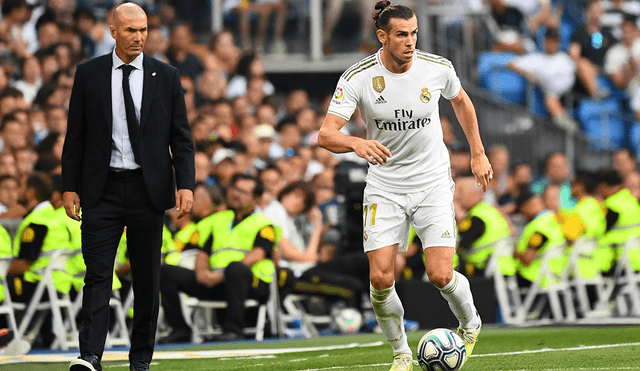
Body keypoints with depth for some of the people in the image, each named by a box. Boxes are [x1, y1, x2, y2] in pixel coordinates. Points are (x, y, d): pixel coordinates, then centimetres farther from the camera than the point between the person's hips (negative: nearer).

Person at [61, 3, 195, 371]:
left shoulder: (166, 76, 5)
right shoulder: (89, 74, 5)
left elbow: (181, 137, 4)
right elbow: (76, 135, 6)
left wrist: (186, 184, -8)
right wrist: (70, 186, 0)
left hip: (148, 189, 1)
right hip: (102, 188, -1)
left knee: (147, 278, 5)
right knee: (98, 274, -9)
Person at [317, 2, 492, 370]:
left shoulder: (438, 69, -8)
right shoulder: (358, 78, -14)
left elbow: (461, 101, 15)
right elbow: (326, 135, -21)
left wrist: (478, 154, 18)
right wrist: (357, 143, -42)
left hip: (433, 183, 0)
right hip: (385, 185, 0)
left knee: (441, 275, -11)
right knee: (381, 278, -11)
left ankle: (470, 324, 22)